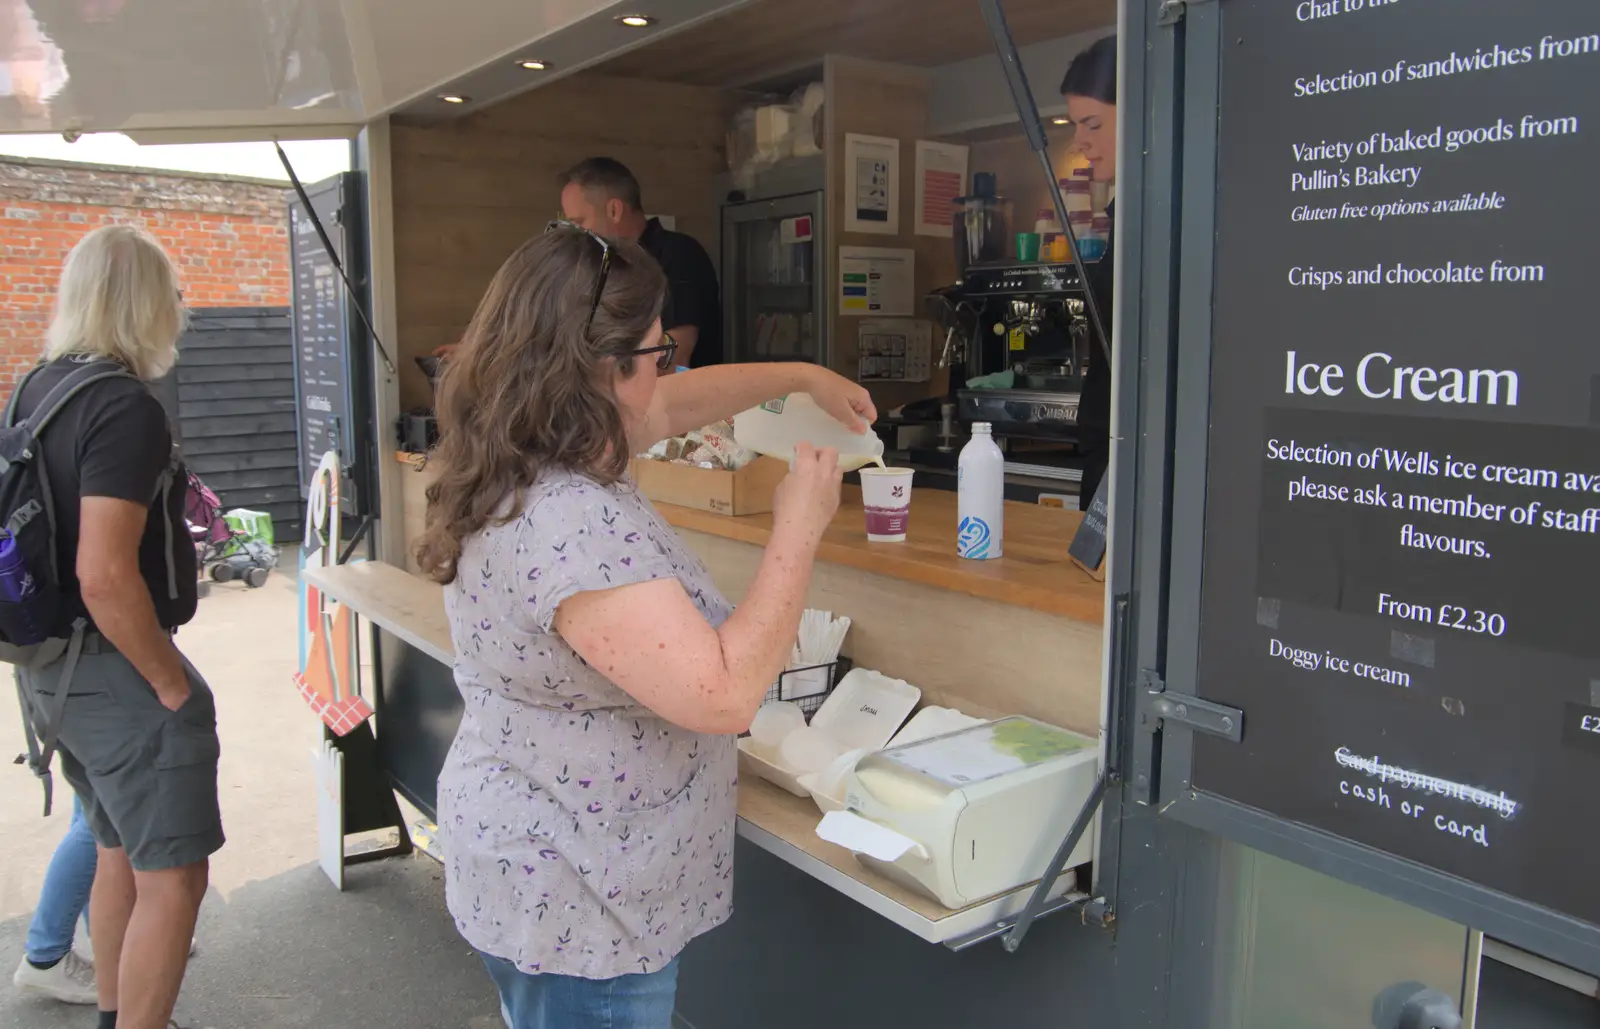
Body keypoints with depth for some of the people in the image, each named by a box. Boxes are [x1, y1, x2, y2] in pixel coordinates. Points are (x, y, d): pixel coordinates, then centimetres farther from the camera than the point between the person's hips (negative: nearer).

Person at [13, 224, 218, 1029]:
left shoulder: (36, 389, 6)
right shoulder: (125, 407, -21)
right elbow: (105, 576, -28)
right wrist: (173, 685, -17)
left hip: (52, 664, 9)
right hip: (115, 672, -9)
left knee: (118, 852, 22)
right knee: (172, 875, 1)